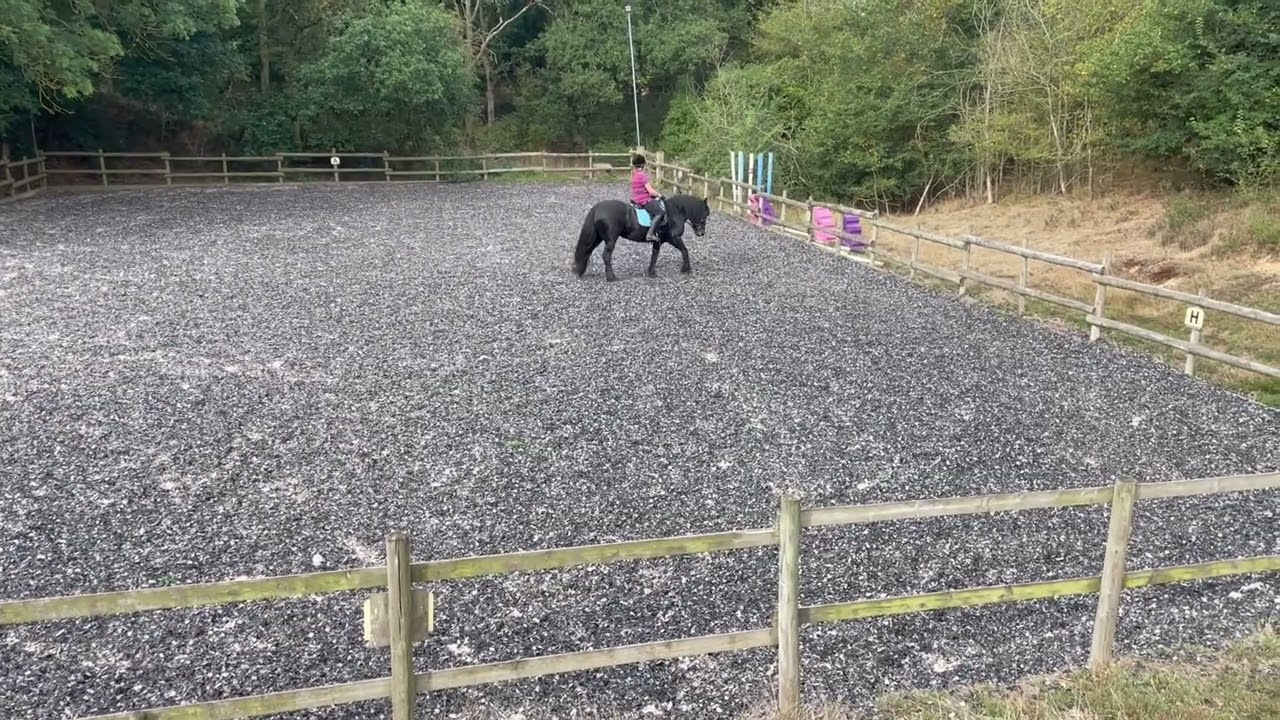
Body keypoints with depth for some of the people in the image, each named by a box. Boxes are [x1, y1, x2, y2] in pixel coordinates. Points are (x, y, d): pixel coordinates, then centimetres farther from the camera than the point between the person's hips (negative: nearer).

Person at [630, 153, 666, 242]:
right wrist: (659, 195, -1)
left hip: (636, 199, 10)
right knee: (660, 212, -13)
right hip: (645, 200, -10)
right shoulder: (642, 175, -18)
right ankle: (650, 234, -22)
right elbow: (651, 191, -19)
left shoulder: (633, 174, 8)